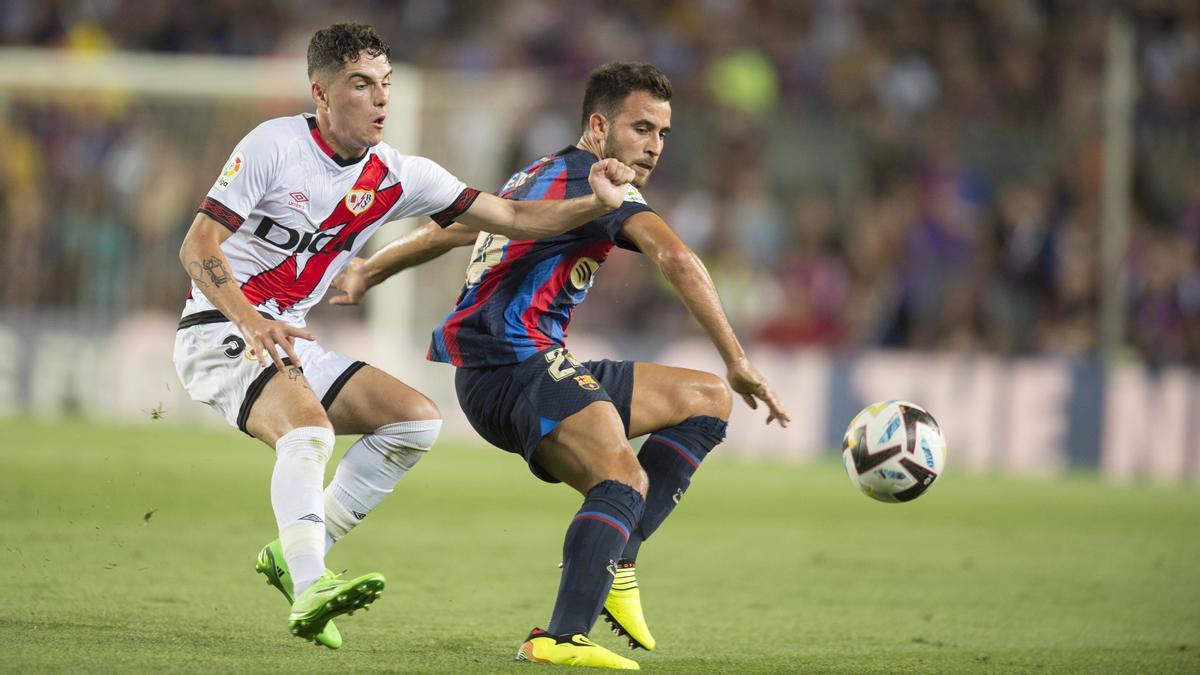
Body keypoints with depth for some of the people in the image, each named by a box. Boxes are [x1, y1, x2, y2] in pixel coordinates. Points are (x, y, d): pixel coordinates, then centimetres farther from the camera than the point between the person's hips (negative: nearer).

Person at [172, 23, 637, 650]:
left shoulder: (397, 176, 2)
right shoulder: (274, 145, -15)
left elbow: (511, 216, 4)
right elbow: (197, 247, -19)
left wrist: (595, 204, -13)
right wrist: (250, 321, -35)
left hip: (289, 343, 7)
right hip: (219, 333, -7)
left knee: (417, 419, -3)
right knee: (309, 428, -32)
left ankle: (294, 553, 0)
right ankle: (309, 592, -43)